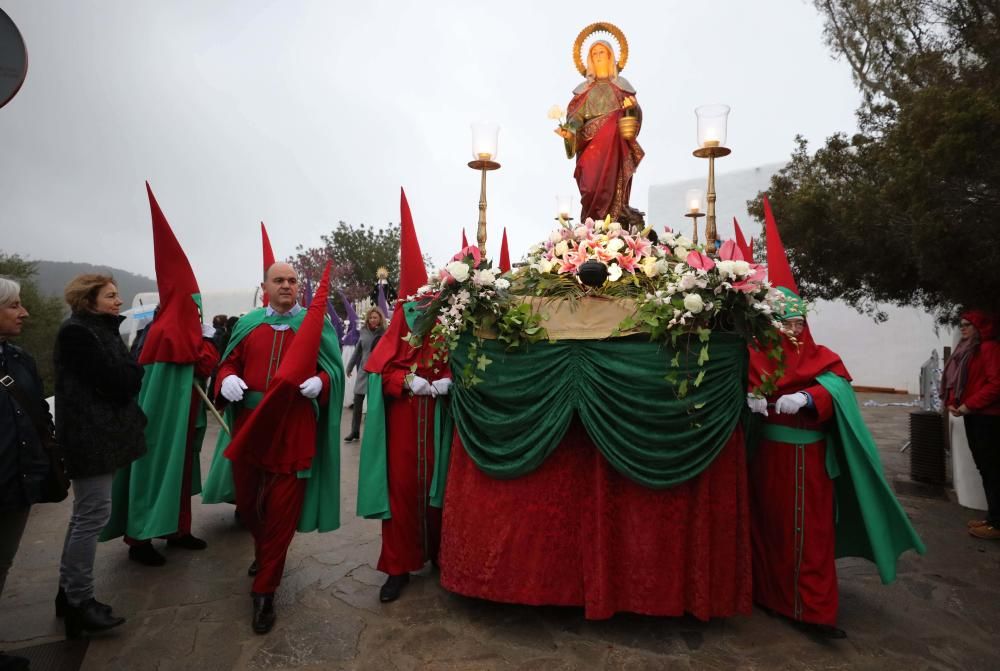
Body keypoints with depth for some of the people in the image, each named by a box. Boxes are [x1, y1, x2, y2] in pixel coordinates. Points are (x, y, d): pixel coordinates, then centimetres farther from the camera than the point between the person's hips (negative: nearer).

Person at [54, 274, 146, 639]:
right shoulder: (76, 333, -14)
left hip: (99, 433, 10)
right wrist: (134, 369, -2)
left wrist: (127, 374, -7)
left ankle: (69, 590, 28)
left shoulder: (101, 330, 16)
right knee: (93, 514, -5)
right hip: (90, 436, -10)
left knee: (85, 513, 16)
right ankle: (78, 601, 6)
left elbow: (122, 376, 12)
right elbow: (116, 380, -18)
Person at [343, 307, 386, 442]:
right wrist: (349, 367, 18)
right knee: (357, 401, 5)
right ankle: (355, 431, 15)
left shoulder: (385, 333, -7)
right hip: (363, 370, 4)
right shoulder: (364, 332, 5)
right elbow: (357, 351, 14)